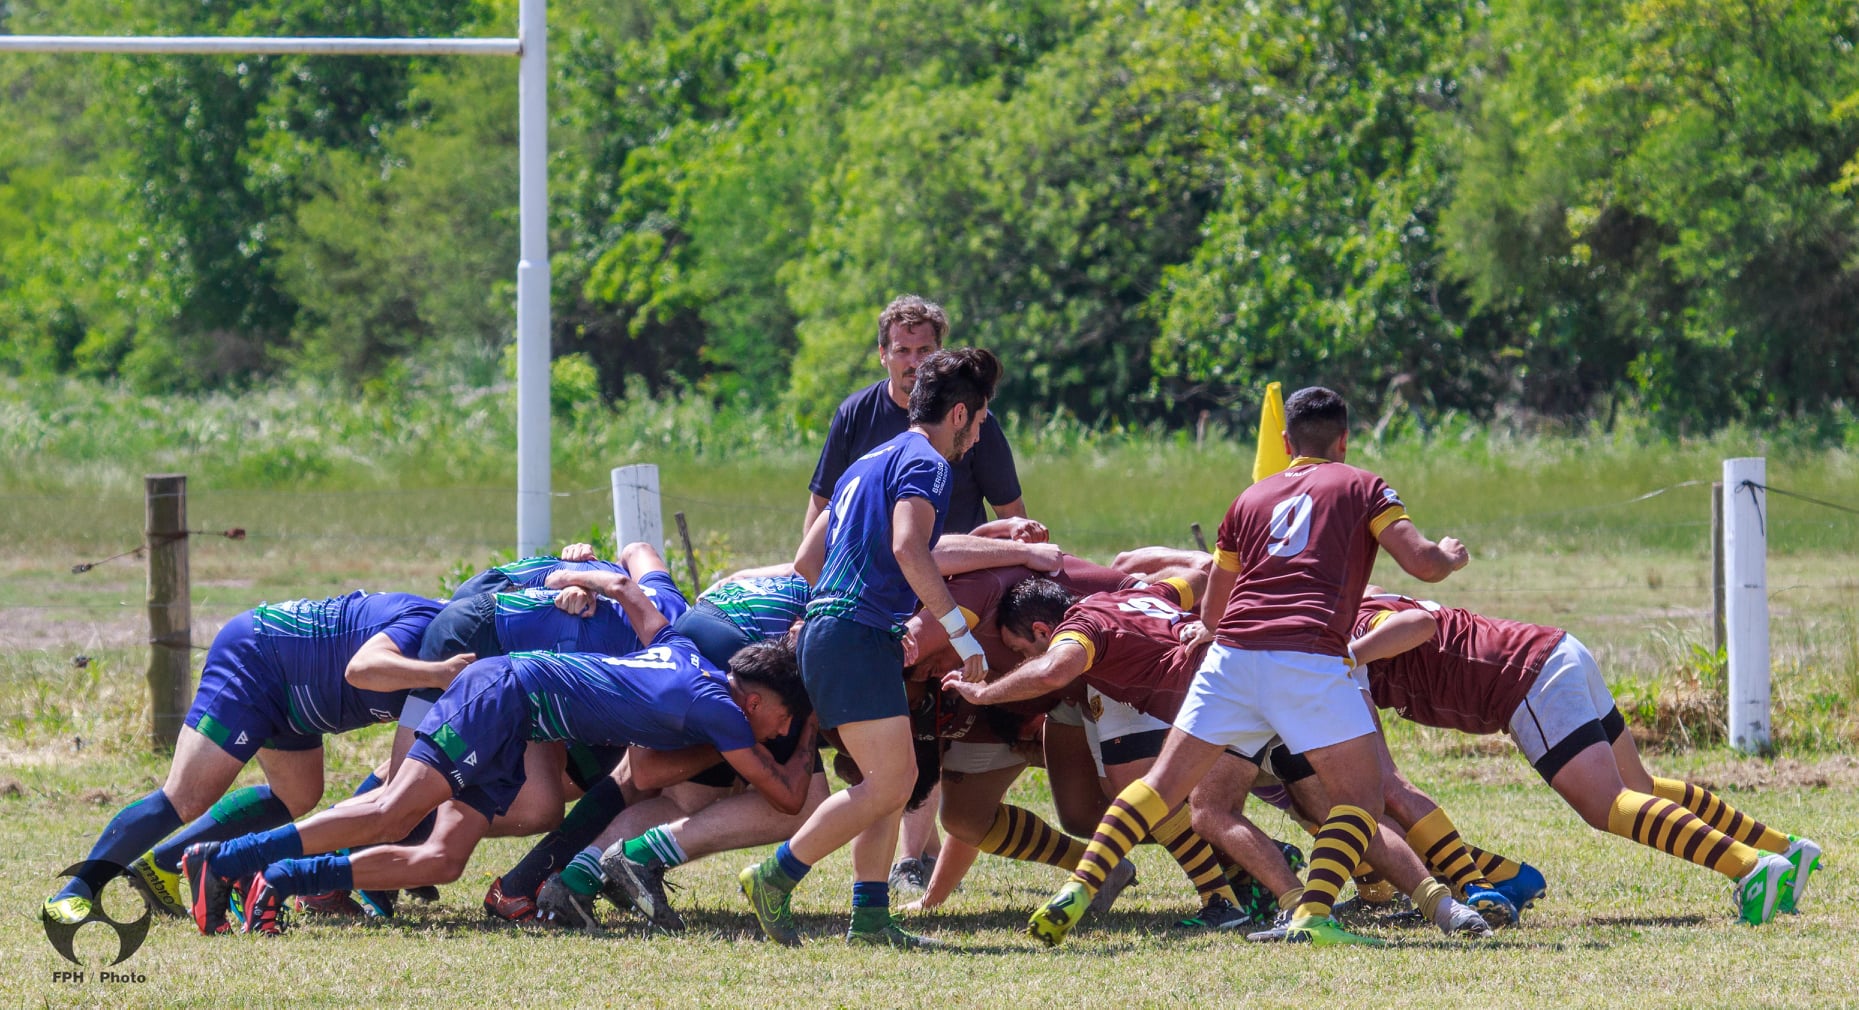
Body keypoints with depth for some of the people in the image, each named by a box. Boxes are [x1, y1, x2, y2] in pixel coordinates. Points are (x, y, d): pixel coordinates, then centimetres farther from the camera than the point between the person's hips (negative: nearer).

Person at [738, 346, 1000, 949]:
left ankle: (870, 916, 4)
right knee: (888, 781, -12)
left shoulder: (871, 464, 24)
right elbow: (907, 548, -23)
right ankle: (775, 878, -10)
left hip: (827, 625, 10)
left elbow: (806, 561, 27)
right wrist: (960, 630, -20)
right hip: (858, 634, -10)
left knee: (895, 780, 9)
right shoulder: (925, 463, -5)